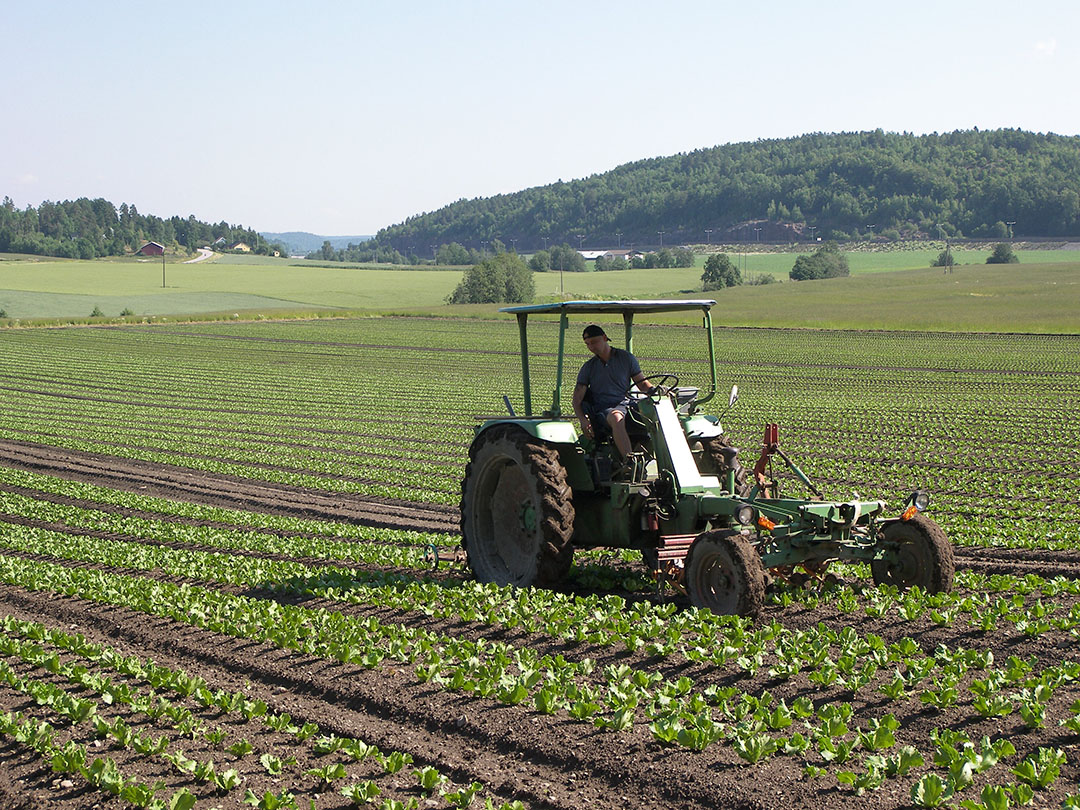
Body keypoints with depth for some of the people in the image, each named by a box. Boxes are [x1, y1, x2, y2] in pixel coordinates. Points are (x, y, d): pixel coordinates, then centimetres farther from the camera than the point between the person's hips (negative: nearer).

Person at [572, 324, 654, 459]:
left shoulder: (626, 358, 13)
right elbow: (577, 398, 7)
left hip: (625, 403, 2)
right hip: (603, 409, -2)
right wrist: (583, 420, -12)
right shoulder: (588, 367, 12)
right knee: (617, 419, -39)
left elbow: (642, 382, 17)